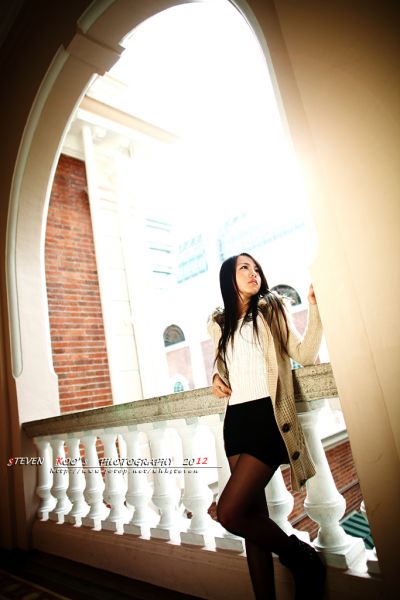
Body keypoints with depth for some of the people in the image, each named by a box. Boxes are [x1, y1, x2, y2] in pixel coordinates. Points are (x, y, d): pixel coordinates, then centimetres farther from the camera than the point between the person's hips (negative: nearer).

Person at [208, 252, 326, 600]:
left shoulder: (273, 310, 5)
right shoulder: (220, 324, 15)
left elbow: (305, 355, -4)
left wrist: (315, 306, -14)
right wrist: (216, 376, 7)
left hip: (268, 415, -5)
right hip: (237, 419, 5)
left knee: (229, 512, -12)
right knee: (253, 516, 7)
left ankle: (304, 559, 11)